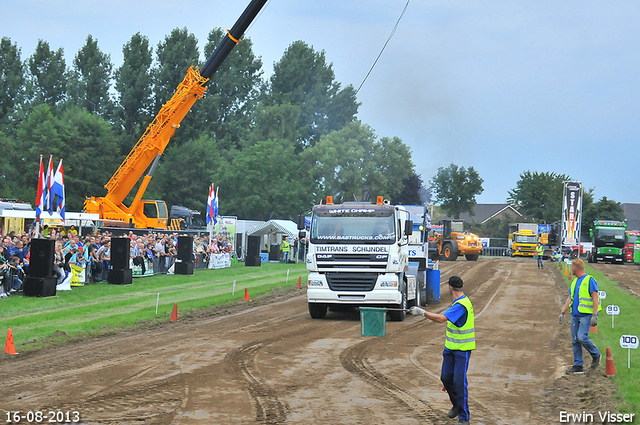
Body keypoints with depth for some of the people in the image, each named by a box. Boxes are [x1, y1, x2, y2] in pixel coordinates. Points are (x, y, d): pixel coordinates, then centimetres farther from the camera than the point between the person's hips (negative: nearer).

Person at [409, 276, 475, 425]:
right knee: (446, 377, 10)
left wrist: (422, 312, -25)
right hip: (451, 347, 10)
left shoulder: (461, 305, -24)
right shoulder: (463, 301, 8)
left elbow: (441, 319, -33)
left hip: (463, 349, -10)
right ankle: (457, 405, 31)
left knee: (459, 381, -10)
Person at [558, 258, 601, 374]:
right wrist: (562, 313, 18)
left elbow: (595, 298, -13)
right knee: (575, 341, 4)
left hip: (586, 315, -8)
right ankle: (578, 366, 8)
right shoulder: (575, 281, 16)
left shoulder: (589, 280, -8)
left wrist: (595, 315, -19)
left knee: (582, 337, -18)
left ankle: (596, 355, 6)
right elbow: (570, 298, 22)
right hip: (575, 315, 8)